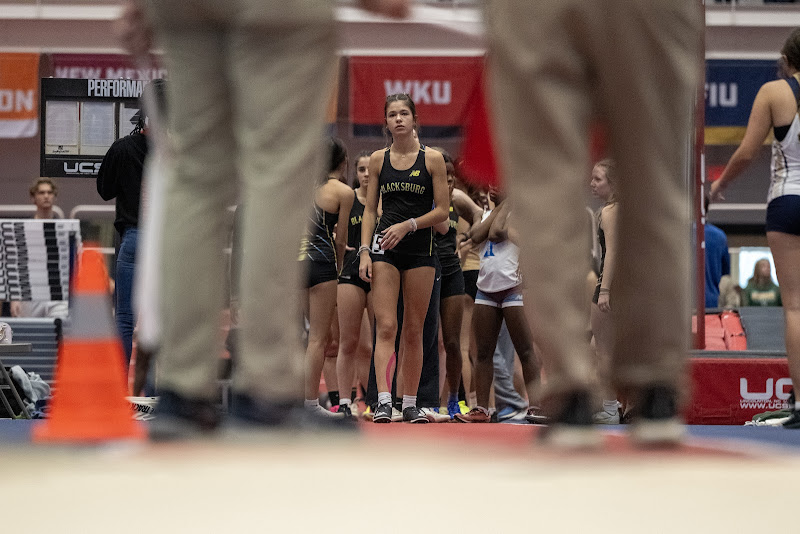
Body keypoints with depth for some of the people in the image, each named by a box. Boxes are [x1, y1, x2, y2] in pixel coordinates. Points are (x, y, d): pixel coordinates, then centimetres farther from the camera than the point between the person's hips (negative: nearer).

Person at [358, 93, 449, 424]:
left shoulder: (432, 159, 1)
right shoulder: (378, 160, 7)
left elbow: (442, 211, 0)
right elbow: (370, 210, 9)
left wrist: (407, 225, -13)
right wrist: (364, 251, -1)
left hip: (420, 249, 0)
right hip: (384, 248, 0)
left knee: (414, 331, 4)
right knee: (386, 325, -12)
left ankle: (410, 403, 10)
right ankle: (383, 400, -20)